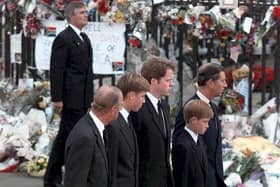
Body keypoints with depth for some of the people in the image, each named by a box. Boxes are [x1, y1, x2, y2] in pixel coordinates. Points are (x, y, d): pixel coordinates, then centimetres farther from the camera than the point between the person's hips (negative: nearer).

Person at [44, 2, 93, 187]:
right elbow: (56, 70, -14)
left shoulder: (85, 39, 17)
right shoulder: (63, 38, -11)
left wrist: (90, 96, 16)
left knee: (64, 137, 14)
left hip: (82, 98, 9)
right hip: (71, 98, -9)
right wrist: (57, 98, -17)